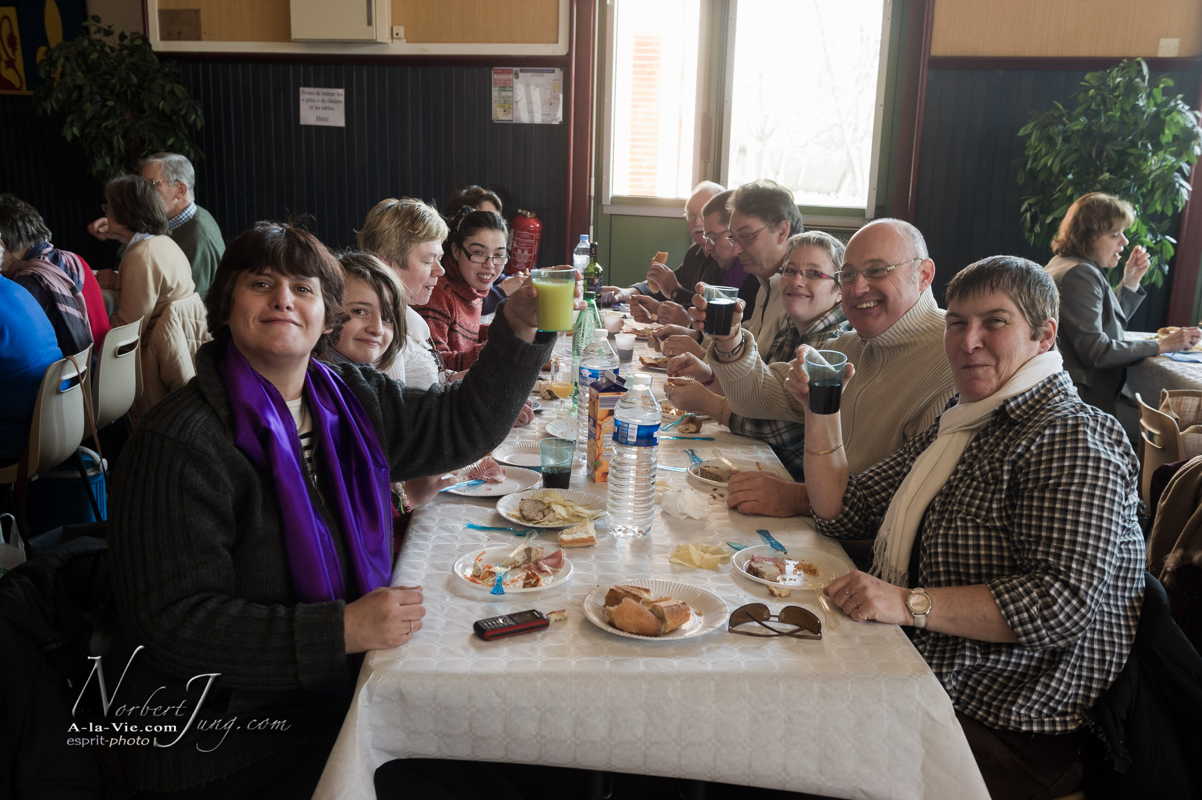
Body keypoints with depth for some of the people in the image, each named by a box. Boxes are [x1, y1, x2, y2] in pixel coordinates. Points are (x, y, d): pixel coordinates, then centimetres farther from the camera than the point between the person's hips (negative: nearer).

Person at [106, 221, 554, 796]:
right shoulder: (178, 443, -17)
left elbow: (463, 425, 10)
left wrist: (519, 327, -4)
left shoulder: (353, 398, 5)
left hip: (350, 688, 7)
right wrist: (343, 630, -26)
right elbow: (176, 620, -20)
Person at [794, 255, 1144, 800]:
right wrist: (821, 411, 3)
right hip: (936, 683, 8)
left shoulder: (1072, 438, -15)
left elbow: (1065, 600, -26)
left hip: (1013, 730, -8)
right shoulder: (962, 424, 13)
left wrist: (910, 603, -32)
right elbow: (842, 511, 13)